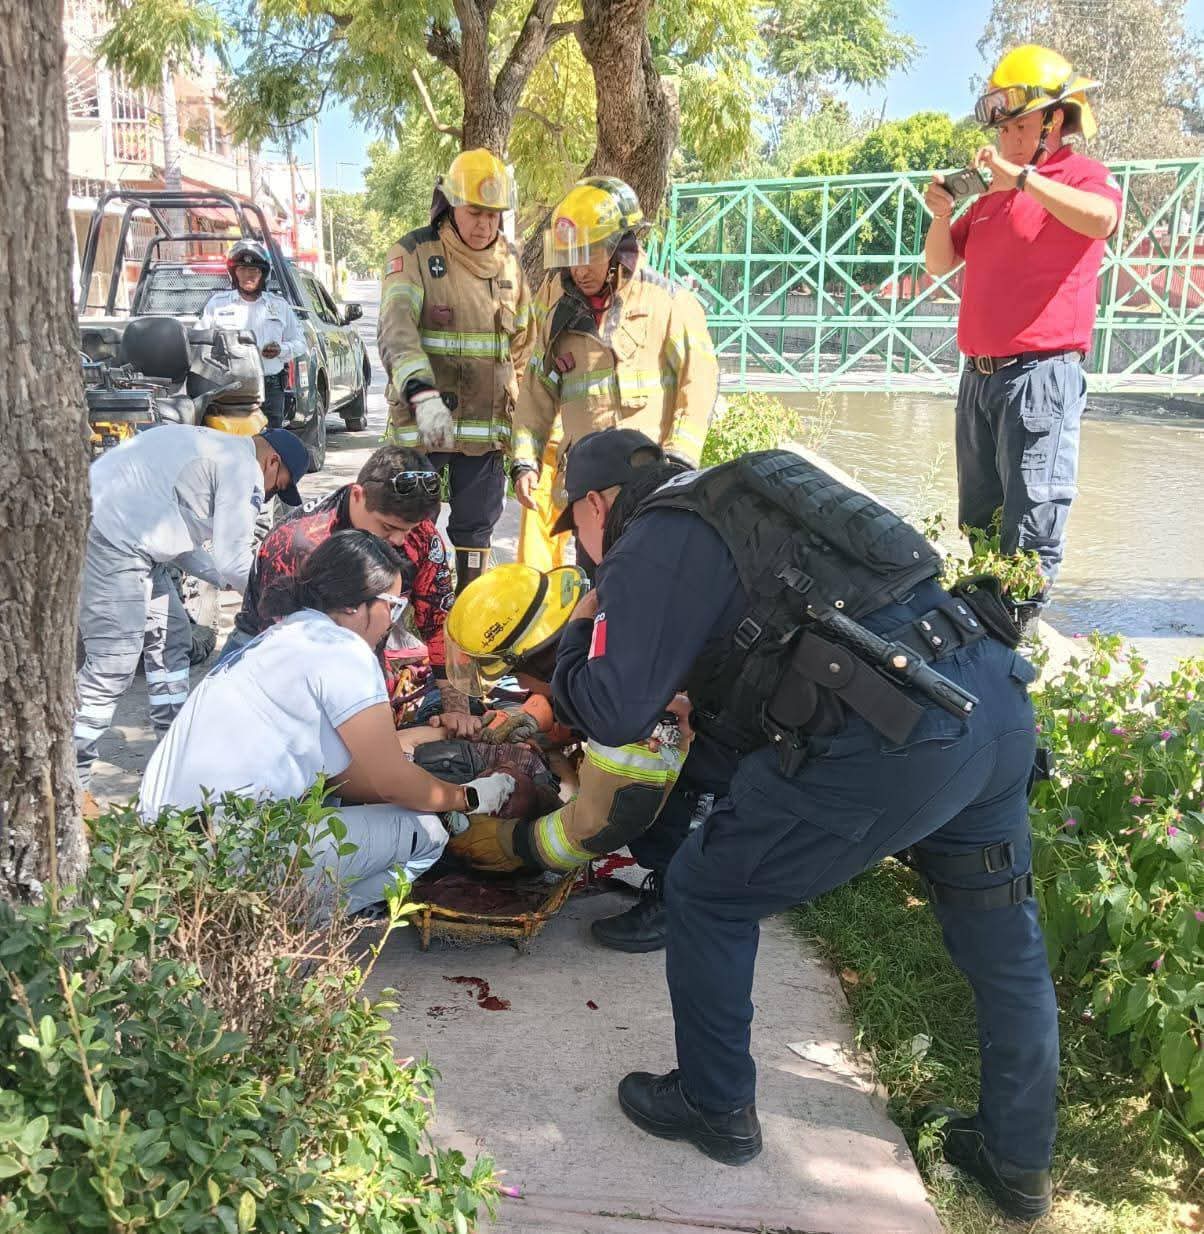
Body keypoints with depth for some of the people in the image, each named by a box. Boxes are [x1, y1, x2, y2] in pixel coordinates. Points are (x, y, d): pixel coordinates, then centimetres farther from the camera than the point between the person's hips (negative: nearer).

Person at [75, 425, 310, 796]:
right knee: (113, 665, -9)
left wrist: (230, 579, 18)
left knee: (170, 638, 17)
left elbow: (179, 541, 23)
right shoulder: (245, 471, -9)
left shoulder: (217, 448, 21)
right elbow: (233, 564, -10)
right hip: (107, 539, -11)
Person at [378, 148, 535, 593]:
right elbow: (396, 330, -21)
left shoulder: (509, 262, 10)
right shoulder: (413, 254, -6)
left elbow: (522, 343, 19)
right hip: (421, 423, -4)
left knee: (476, 529, 12)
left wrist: (520, 414, 18)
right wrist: (422, 394, -38)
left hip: (488, 425, 4)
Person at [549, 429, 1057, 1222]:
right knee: (1002, 935, 24)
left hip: (890, 738, -8)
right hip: (999, 690, 9)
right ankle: (1020, 1164, 41)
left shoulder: (650, 546, 2)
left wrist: (580, 632, 14)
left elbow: (615, 713, -3)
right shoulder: (745, 495, 26)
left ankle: (716, 1110, 32)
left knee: (708, 894, 14)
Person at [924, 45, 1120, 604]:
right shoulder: (992, 194, 20)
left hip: (1040, 374, -8)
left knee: (1030, 531, -9)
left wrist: (1020, 174, -23)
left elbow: (1102, 219, -25)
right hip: (979, 376, 8)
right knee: (978, 525, 13)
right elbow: (939, 264, 23)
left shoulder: (1081, 174, -2)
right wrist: (942, 215, 4)